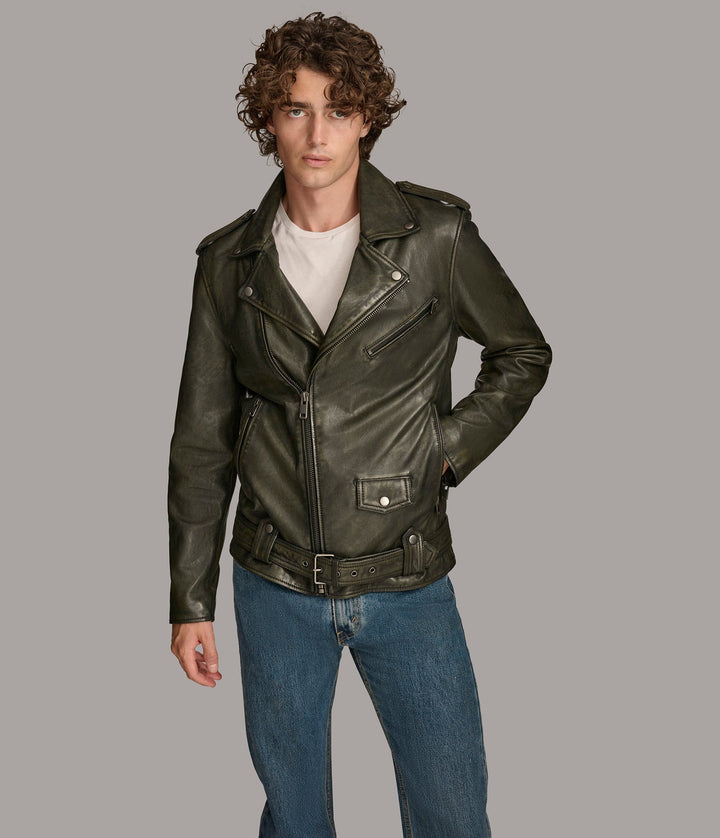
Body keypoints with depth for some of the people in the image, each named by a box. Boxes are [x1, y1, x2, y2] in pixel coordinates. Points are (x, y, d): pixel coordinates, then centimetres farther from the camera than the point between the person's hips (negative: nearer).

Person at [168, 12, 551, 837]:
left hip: (408, 583, -1)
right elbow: (201, 441, 4)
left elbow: (523, 353, 7)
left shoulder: (435, 235, -7)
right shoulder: (231, 262, -2)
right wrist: (190, 599, 5)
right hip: (275, 584, 2)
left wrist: (446, 450, -8)